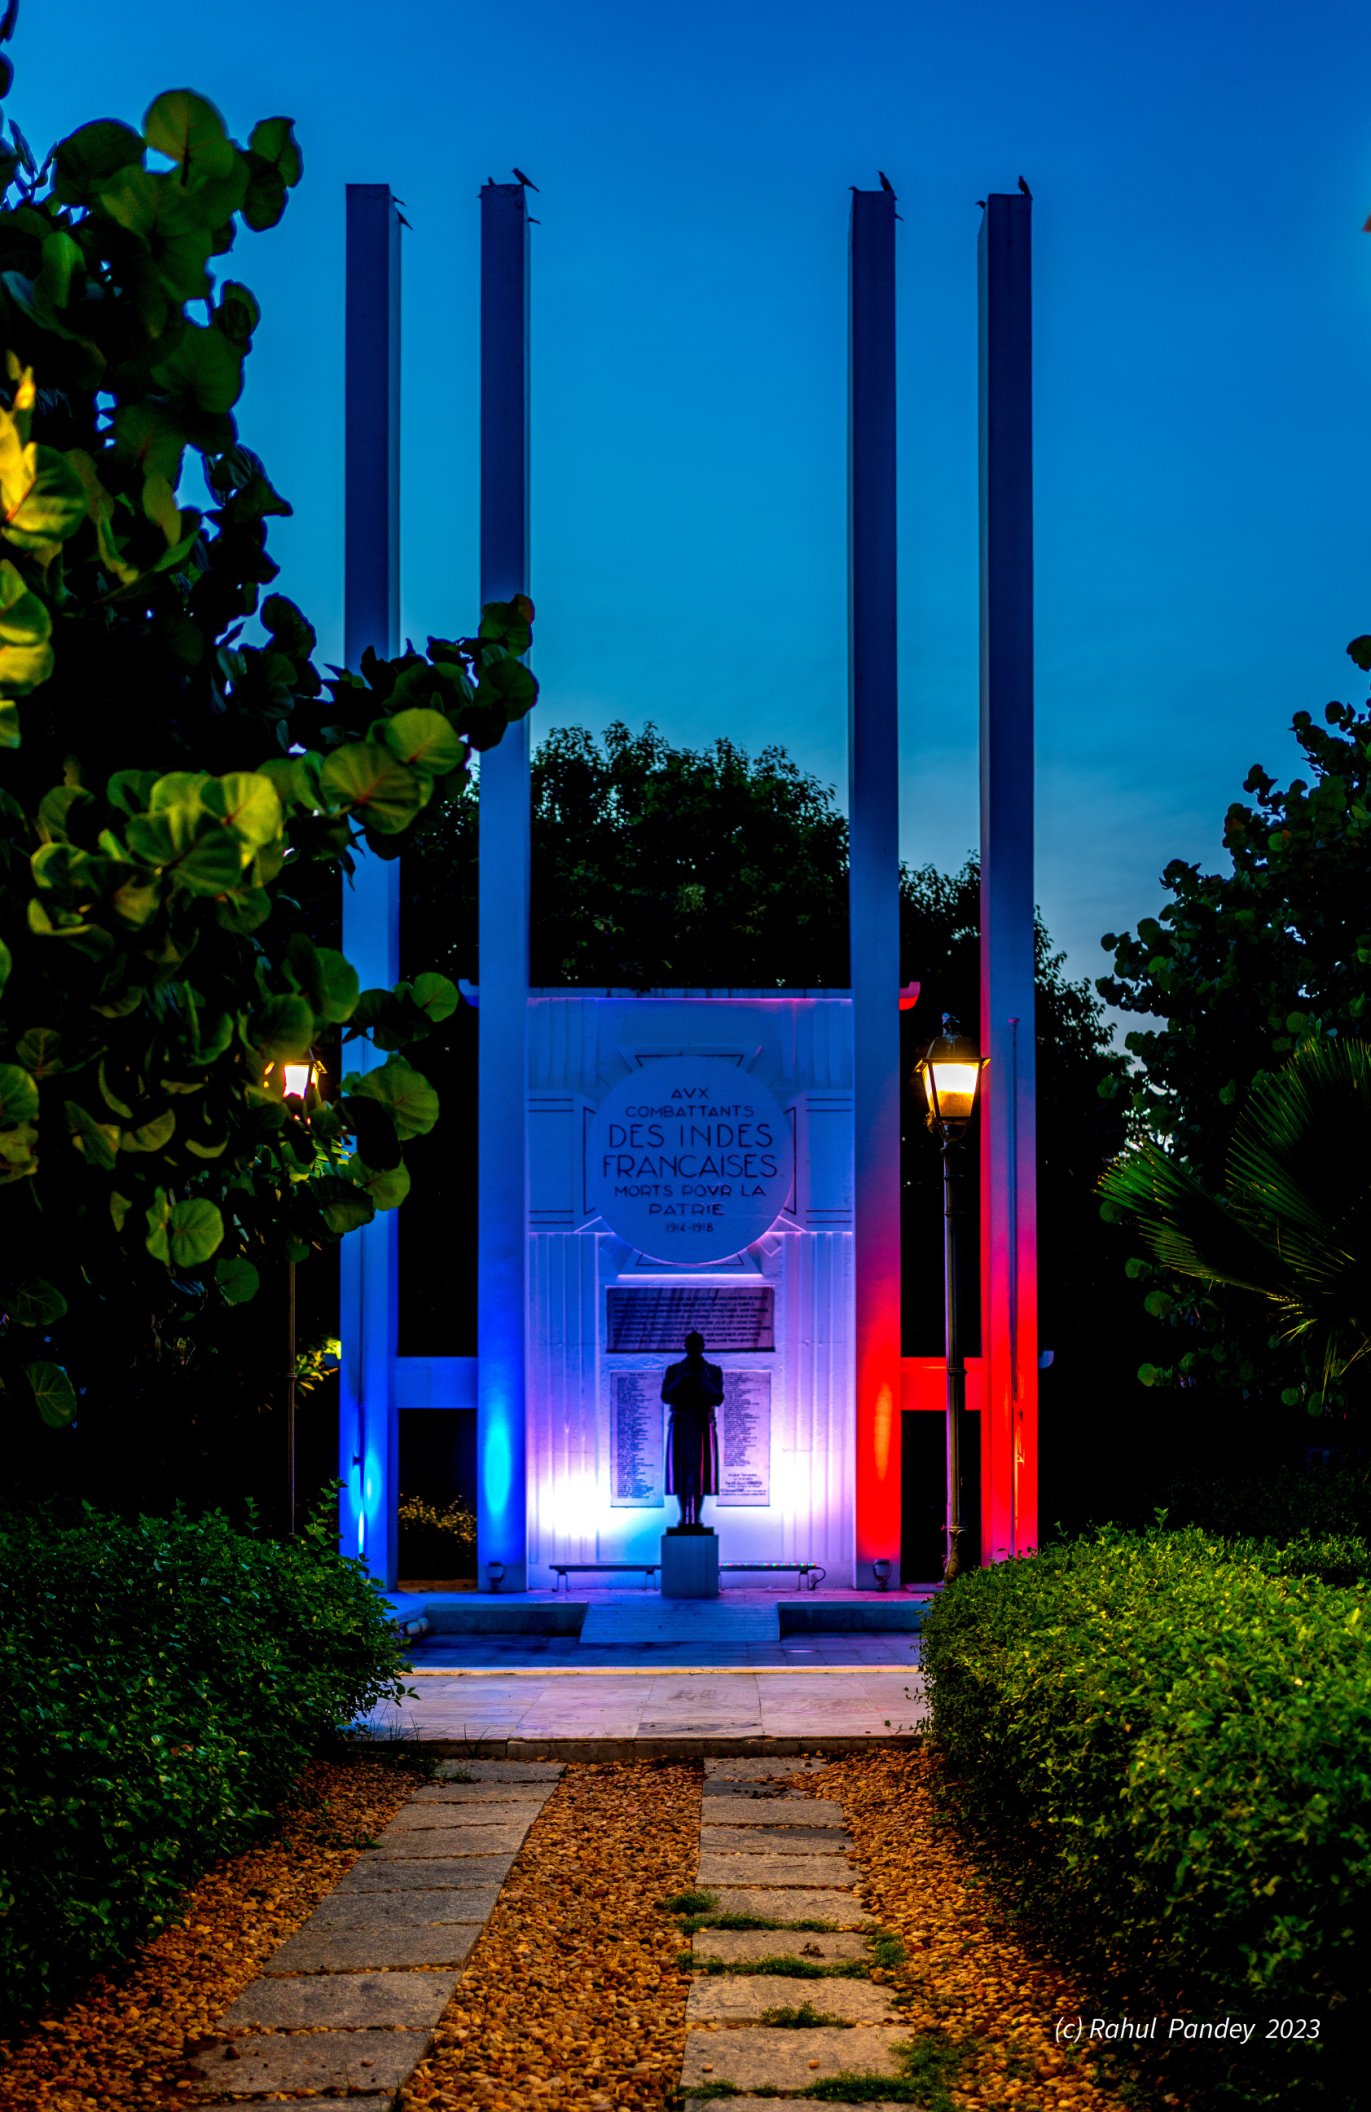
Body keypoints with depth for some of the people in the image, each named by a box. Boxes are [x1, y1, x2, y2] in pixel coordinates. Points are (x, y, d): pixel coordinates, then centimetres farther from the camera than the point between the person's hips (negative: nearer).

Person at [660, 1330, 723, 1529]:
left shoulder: (713, 1371, 7)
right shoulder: (673, 1370, 8)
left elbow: (718, 1399, -4)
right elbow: (666, 1397, -4)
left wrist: (703, 1379, -15)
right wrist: (682, 1378, -14)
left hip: (704, 1426, 0)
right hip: (680, 1426, 0)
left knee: (699, 1471, -5)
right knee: (680, 1471, -2)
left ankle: (696, 1518, -2)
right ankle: (684, 1518, 2)